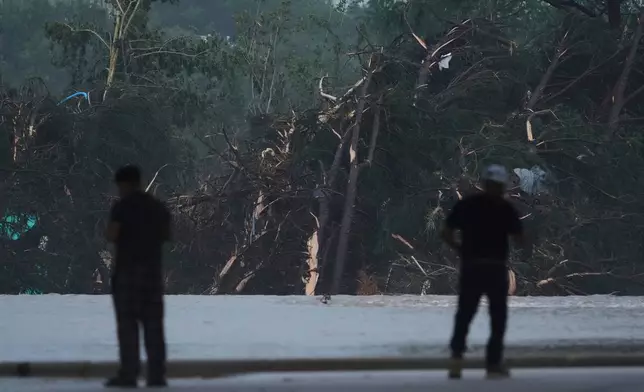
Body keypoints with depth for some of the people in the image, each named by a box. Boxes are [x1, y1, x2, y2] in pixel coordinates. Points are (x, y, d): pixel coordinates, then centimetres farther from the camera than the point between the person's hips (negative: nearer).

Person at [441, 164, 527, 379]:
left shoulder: (466, 204, 4)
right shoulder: (505, 208, -3)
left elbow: (447, 233, 1)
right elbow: (520, 239, -4)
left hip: (470, 267, 2)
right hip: (495, 267, -2)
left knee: (464, 314, 11)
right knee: (498, 316, 8)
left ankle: (456, 356, -4)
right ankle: (494, 363, 5)